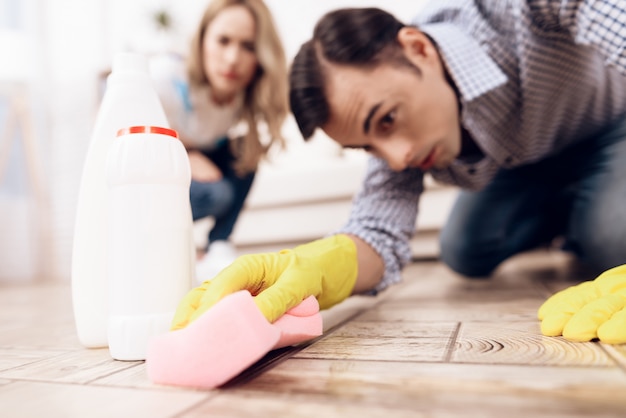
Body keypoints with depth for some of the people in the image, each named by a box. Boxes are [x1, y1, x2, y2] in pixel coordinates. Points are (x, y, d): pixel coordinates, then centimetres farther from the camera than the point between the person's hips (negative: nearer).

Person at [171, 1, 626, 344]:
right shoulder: (397, 138, -25)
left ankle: (585, 225, 10)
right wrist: (320, 266, -55)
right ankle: (564, 220, 28)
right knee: (466, 254, 0)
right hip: (521, 161, 4)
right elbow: (379, 235, -30)